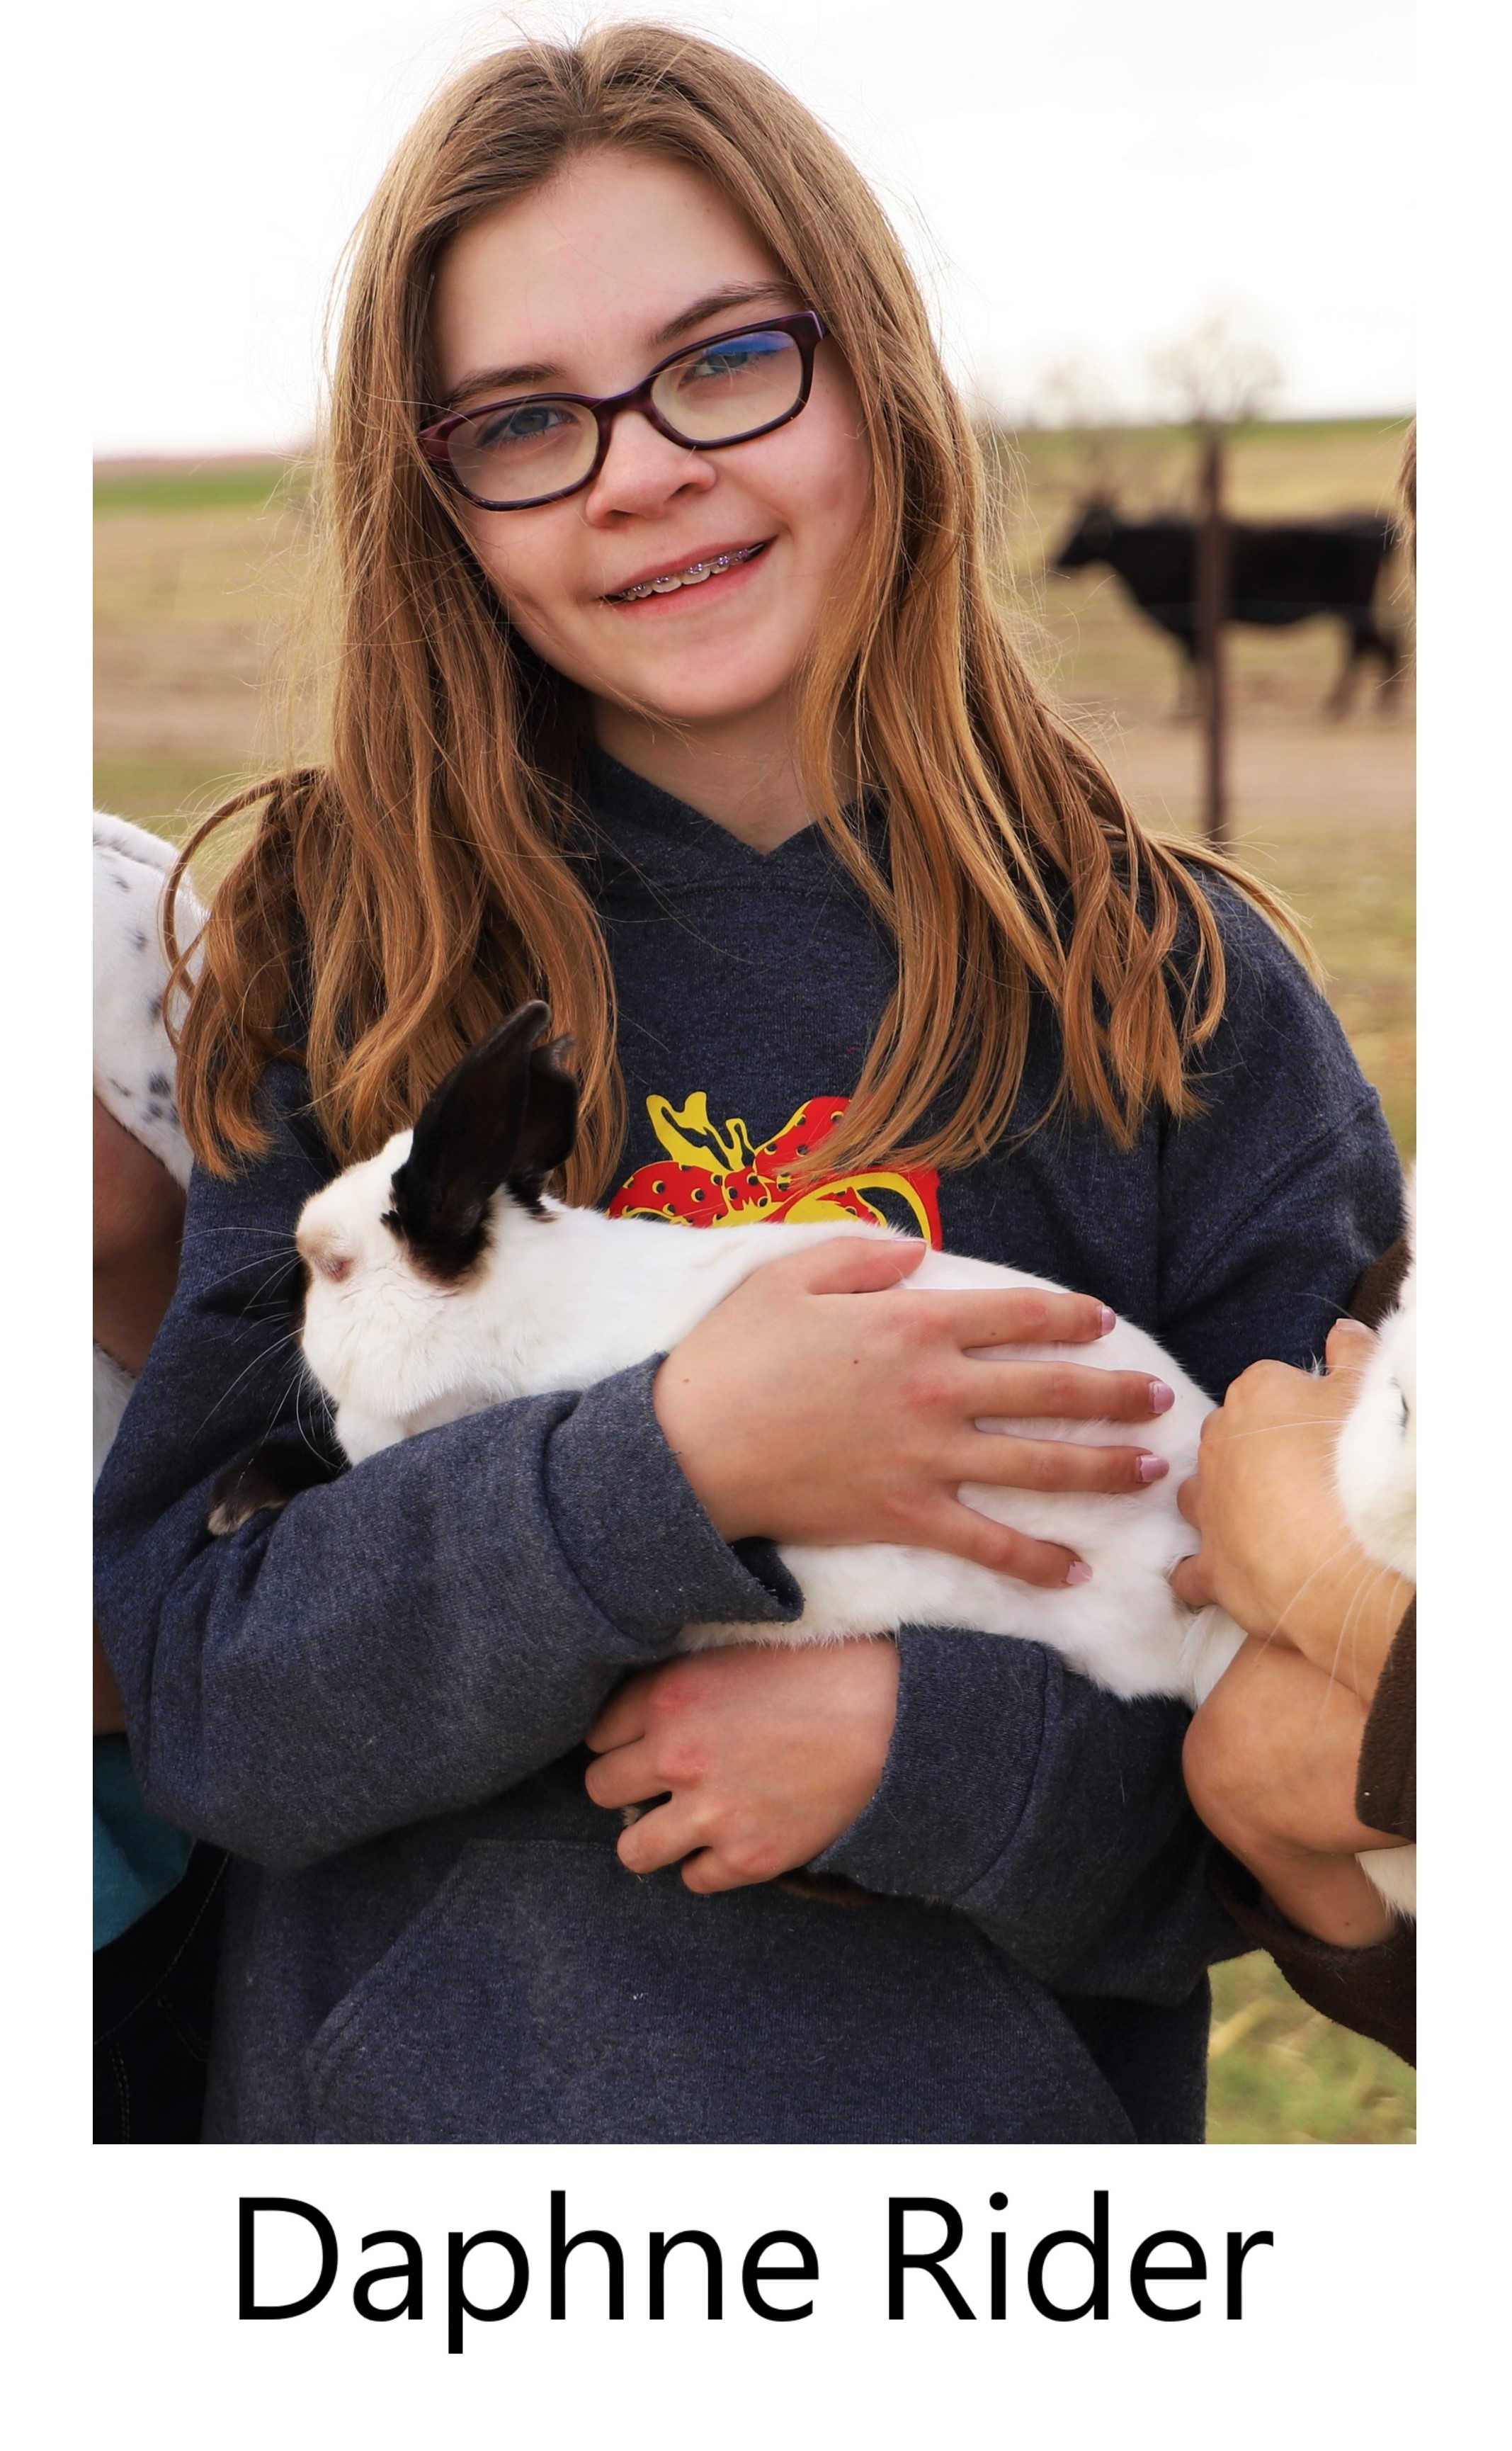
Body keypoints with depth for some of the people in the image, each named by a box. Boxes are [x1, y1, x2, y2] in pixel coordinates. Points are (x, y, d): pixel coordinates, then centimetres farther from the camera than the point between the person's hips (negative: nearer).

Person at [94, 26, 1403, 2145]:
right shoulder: (339, 973, -7)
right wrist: (677, 1470, -24)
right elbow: (198, 1699, -10)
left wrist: (927, 1748, -22)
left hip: (999, 2127, 0)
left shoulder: (1189, 1008, -7)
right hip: (401, 2098, 0)